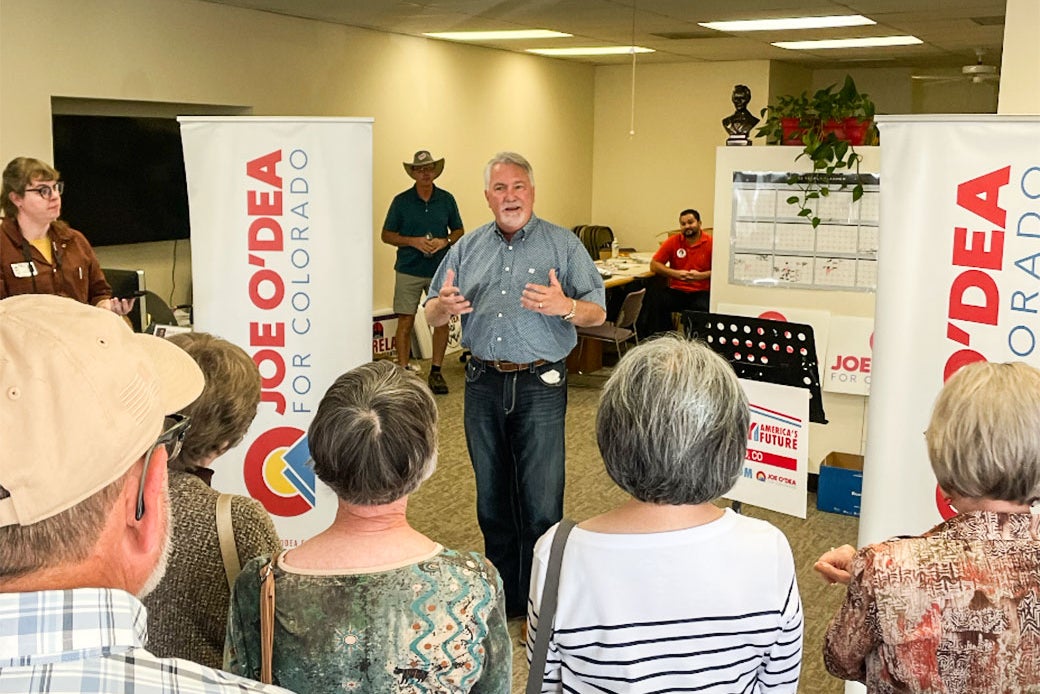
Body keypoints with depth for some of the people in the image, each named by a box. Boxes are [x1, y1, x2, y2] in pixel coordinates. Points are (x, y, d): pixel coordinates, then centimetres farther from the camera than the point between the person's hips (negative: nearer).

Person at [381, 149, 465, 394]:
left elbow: (459, 231, 12)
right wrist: (413, 241, -13)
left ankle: (436, 371, 16)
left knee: (442, 321, 3)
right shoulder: (401, 201, 0)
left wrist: (445, 241, -9)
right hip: (409, 271, -2)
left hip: (441, 270, 2)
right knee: (405, 323, -1)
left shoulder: (446, 199, 5)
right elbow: (387, 235, 2)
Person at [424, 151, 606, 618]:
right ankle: (501, 595, 28)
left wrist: (565, 306, -26)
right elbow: (431, 317, 12)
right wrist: (445, 306, -12)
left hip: (540, 386, -4)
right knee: (492, 498, 14)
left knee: (541, 504, -3)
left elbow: (598, 312, -4)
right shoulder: (468, 248, 12)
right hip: (483, 384, 4)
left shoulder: (563, 245, 2)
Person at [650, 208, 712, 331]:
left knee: (702, 308, -34)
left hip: (701, 292, -2)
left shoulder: (710, 243, -1)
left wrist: (701, 275, -17)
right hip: (676, 291, 2)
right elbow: (654, 265, 4)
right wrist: (676, 273, -10)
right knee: (659, 303, -27)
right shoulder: (673, 241, 5)